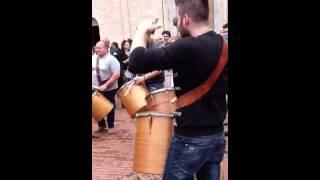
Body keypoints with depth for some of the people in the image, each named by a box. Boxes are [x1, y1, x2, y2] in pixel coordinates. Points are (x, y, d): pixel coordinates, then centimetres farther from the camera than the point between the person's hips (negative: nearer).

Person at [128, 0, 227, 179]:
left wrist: (142, 30, -10)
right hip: (217, 136, 7)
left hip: (190, 139, -7)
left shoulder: (188, 47, -23)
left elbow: (136, 63, -25)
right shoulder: (223, 45, 2)